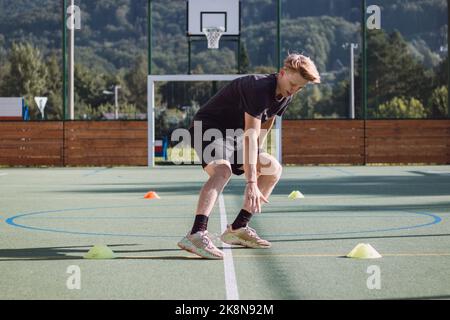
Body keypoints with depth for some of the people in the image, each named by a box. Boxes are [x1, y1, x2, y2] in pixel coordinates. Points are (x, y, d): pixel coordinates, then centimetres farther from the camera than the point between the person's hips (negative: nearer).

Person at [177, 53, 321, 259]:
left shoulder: (285, 96, 1)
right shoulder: (259, 89, -29)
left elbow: (264, 128, 19)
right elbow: (250, 136, -37)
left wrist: (256, 157, 11)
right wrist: (251, 183, -42)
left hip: (233, 137, 10)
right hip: (208, 130, -10)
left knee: (273, 169, 9)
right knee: (222, 170, -35)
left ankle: (237, 228, 8)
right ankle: (196, 234, -52)